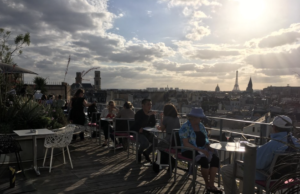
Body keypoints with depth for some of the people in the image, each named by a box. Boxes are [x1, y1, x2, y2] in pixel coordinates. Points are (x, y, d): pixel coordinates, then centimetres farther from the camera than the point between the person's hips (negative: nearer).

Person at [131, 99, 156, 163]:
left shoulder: (151, 113, 3)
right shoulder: (138, 113, -15)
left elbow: (153, 124, 4)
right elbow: (139, 124, -30)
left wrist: (143, 128, -12)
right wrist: (147, 115, -36)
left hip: (147, 133, 6)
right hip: (138, 133, -6)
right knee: (145, 143, -32)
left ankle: (146, 153, 11)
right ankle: (139, 153, 1)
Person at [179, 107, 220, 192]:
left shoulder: (201, 126, 10)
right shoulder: (185, 127, -12)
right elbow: (185, 144, -18)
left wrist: (209, 147, -4)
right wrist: (200, 150, -23)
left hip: (203, 150, 7)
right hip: (190, 151, -7)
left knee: (215, 158, -21)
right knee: (204, 160, -33)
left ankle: (211, 185, -18)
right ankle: (207, 184, -10)